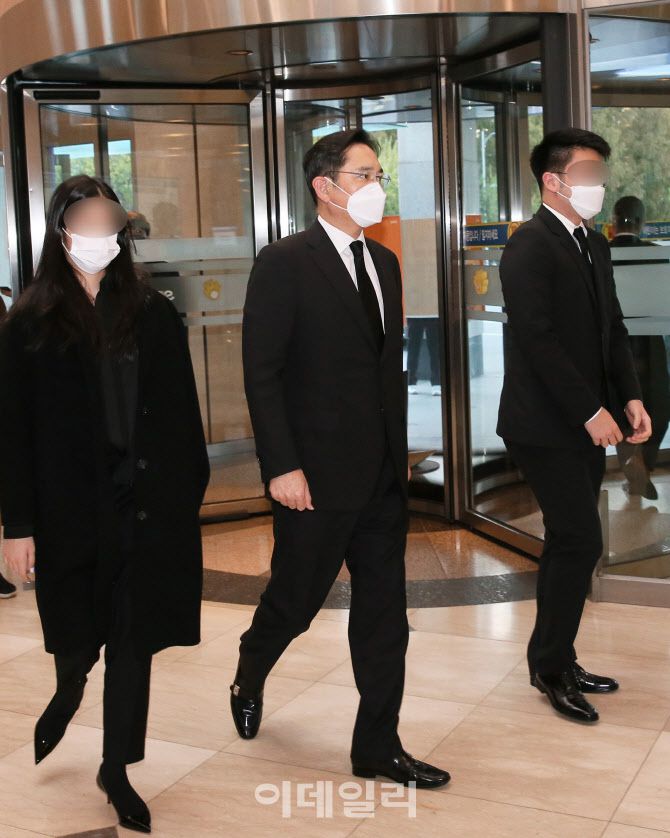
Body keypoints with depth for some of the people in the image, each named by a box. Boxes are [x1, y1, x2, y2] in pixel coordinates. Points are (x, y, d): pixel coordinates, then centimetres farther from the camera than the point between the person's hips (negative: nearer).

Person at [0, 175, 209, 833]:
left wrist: (192, 493, 2)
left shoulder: (153, 315, 4)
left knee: (134, 640, 7)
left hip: (149, 506, 1)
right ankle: (68, 692, 50)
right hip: (72, 508, -1)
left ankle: (116, 769, 25)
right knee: (78, 636, 13)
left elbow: (182, 413, 6)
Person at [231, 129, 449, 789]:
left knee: (384, 612, 10)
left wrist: (400, 449, 11)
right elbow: (261, 371, -13)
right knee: (295, 599, 10)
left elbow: (390, 366, 14)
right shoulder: (284, 263, -10)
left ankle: (378, 747, 23)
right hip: (317, 474, -6)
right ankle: (248, 682, 42)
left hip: (382, 475, 7)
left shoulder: (384, 262, 12)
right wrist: (282, 467, -17)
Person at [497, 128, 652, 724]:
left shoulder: (594, 245, 15)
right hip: (547, 426, -9)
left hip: (587, 424, 9)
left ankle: (557, 661, 25)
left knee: (572, 544, 13)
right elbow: (538, 340, -19)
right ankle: (551, 665, 9)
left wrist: (630, 397, 1)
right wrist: (591, 411, -18)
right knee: (581, 541, -7)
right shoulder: (530, 247, -12)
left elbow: (613, 328, 15)